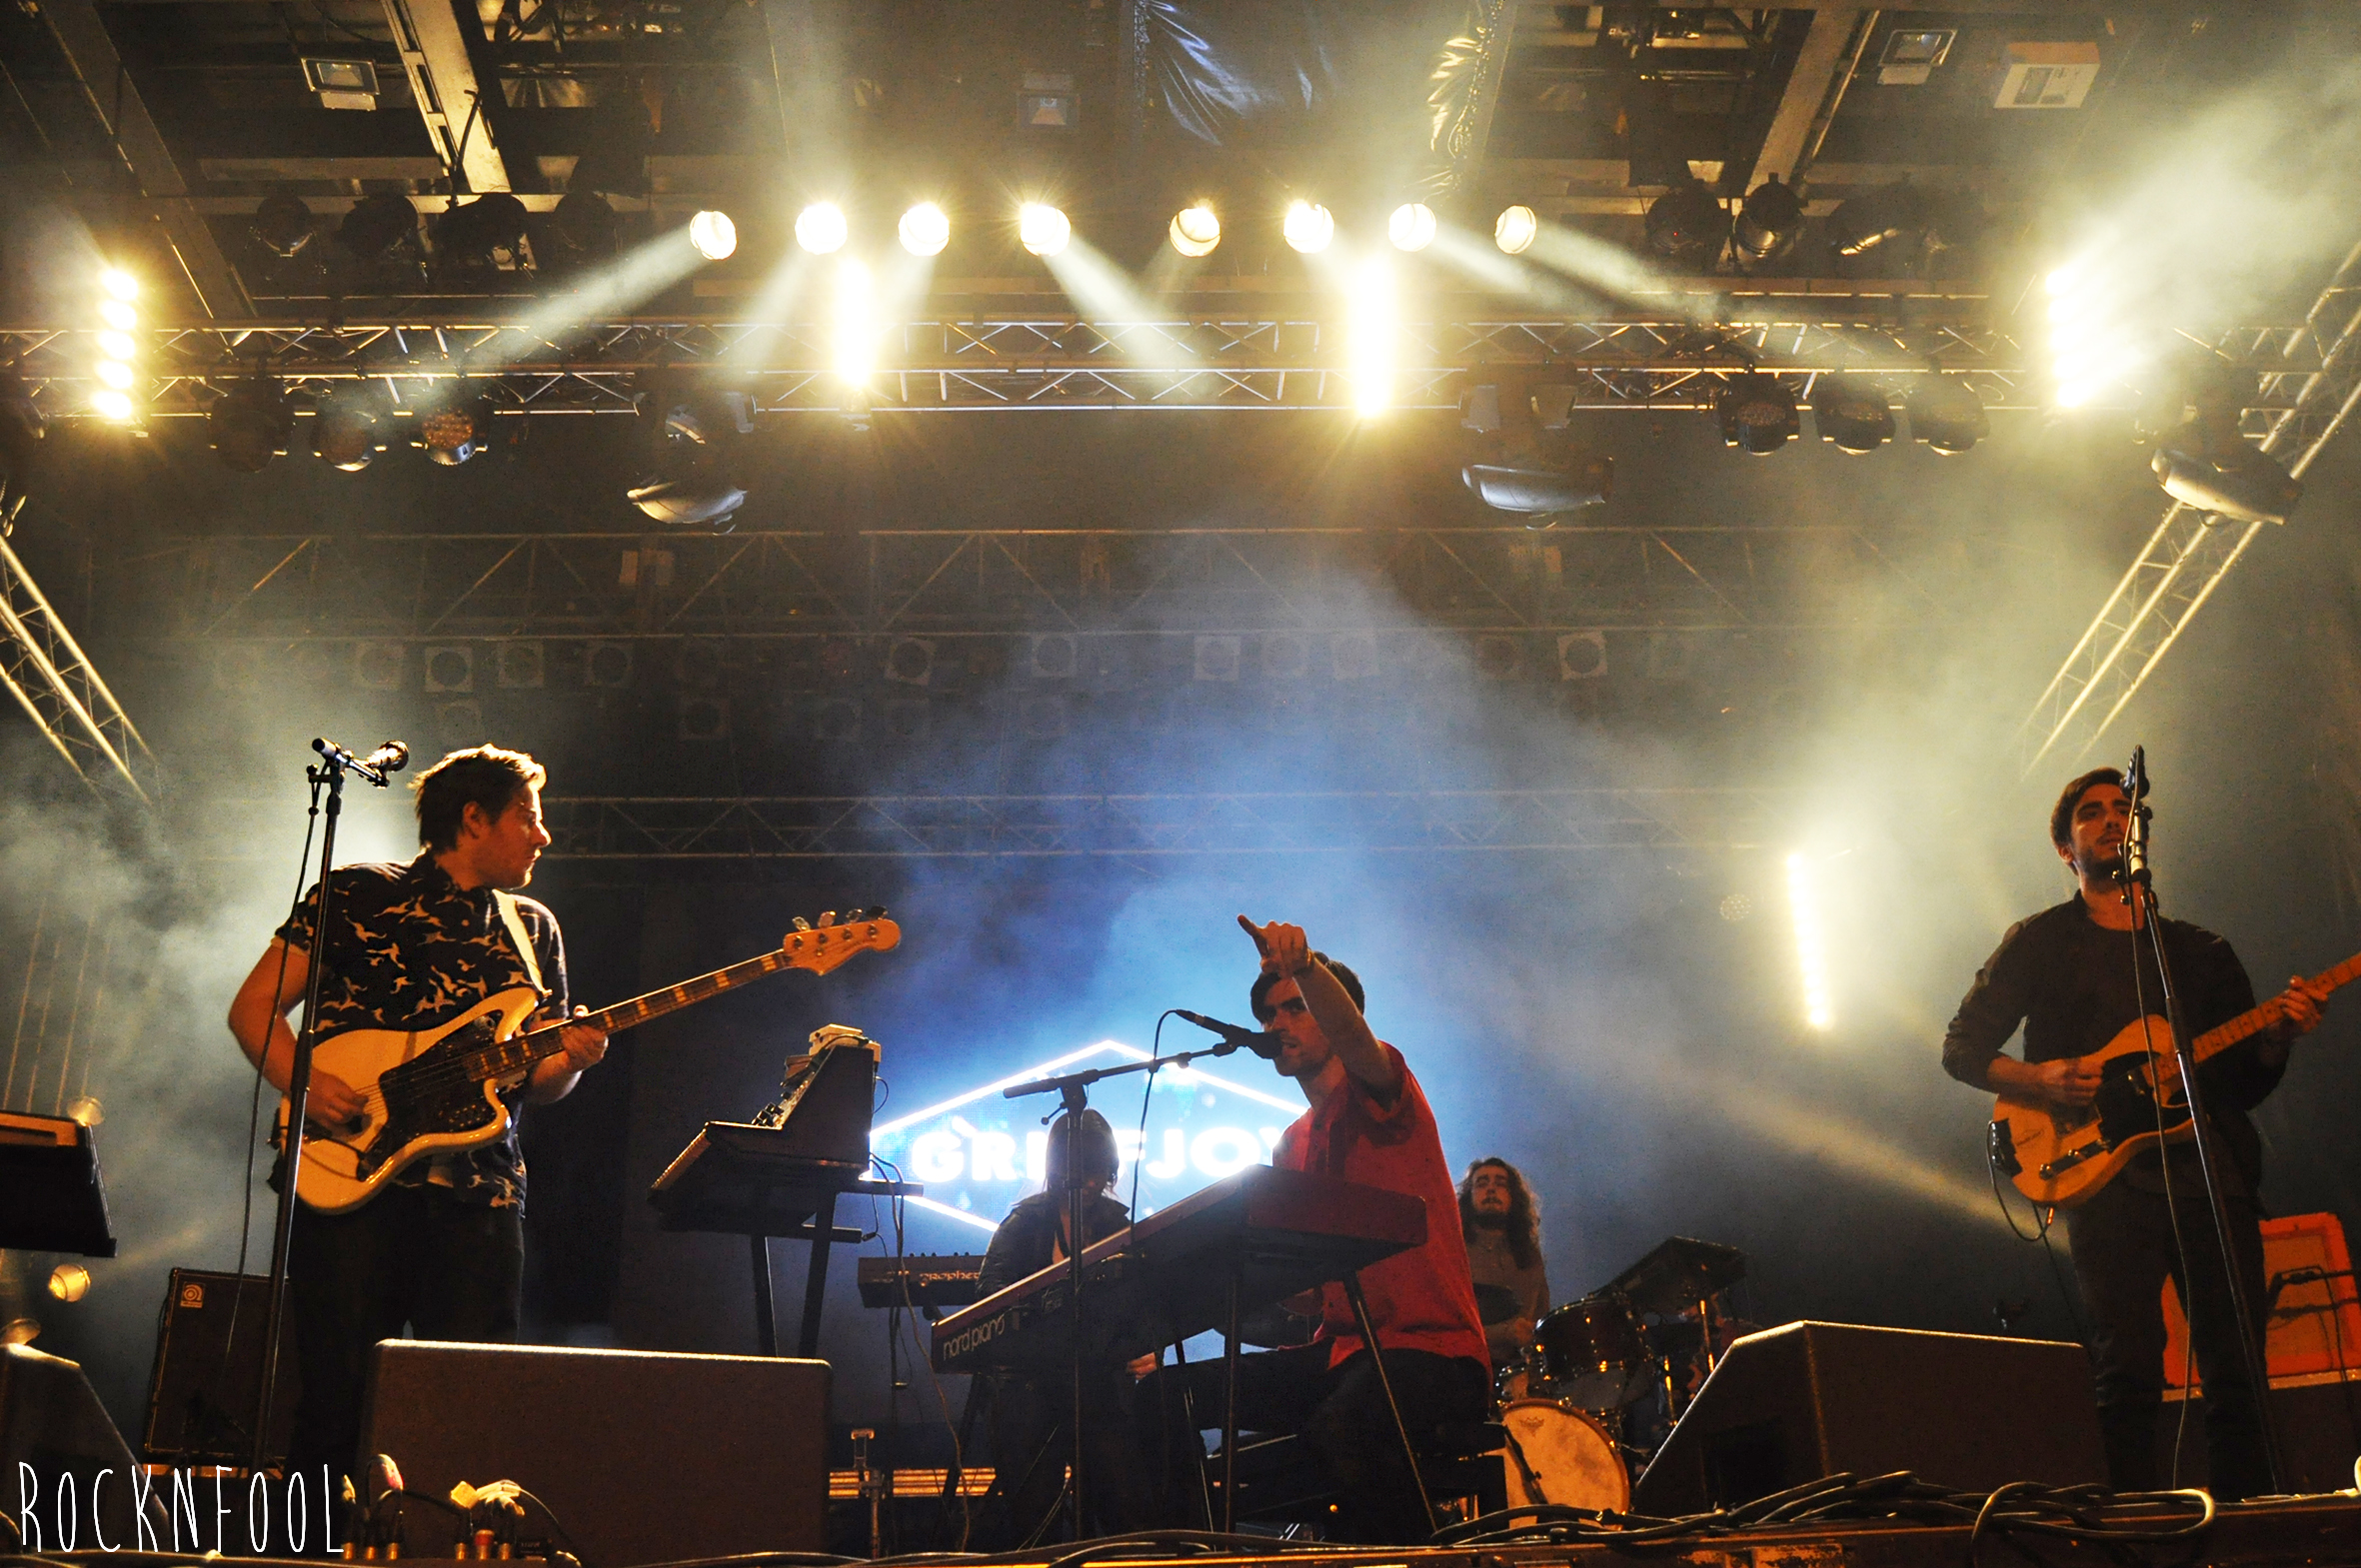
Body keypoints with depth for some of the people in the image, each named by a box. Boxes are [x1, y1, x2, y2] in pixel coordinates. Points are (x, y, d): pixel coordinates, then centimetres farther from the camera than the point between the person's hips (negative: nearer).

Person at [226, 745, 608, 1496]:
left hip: (481, 1189, 4)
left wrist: (569, 1061, -4)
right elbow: (253, 1007, 3)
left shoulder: (533, 929, 19)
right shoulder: (359, 895, 6)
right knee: (338, 1396, -3)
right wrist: (303, 1083, -15)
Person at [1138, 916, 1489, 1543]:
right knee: (1163, 1394, -3)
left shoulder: (1377, 1091, -3)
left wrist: (1305, 967, -48)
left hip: (1434, 1350, -8)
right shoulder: (1293, 1144, 18)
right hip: (1339, 1350, 8)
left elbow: (1351, 1034, -28)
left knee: (1340, 1422, -39)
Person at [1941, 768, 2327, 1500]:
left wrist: (2278, 1037, -3)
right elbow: (1961, 1048, 6)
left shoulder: (2203, 952, 21)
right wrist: (2038, 1080, -12)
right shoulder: (2040, 941, 11)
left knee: (2237, 1374, 0)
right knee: (2130, 1372, -12)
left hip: (2212, 1170, 4)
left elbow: (2246, 1085, 18)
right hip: (2109, 1174, -3)